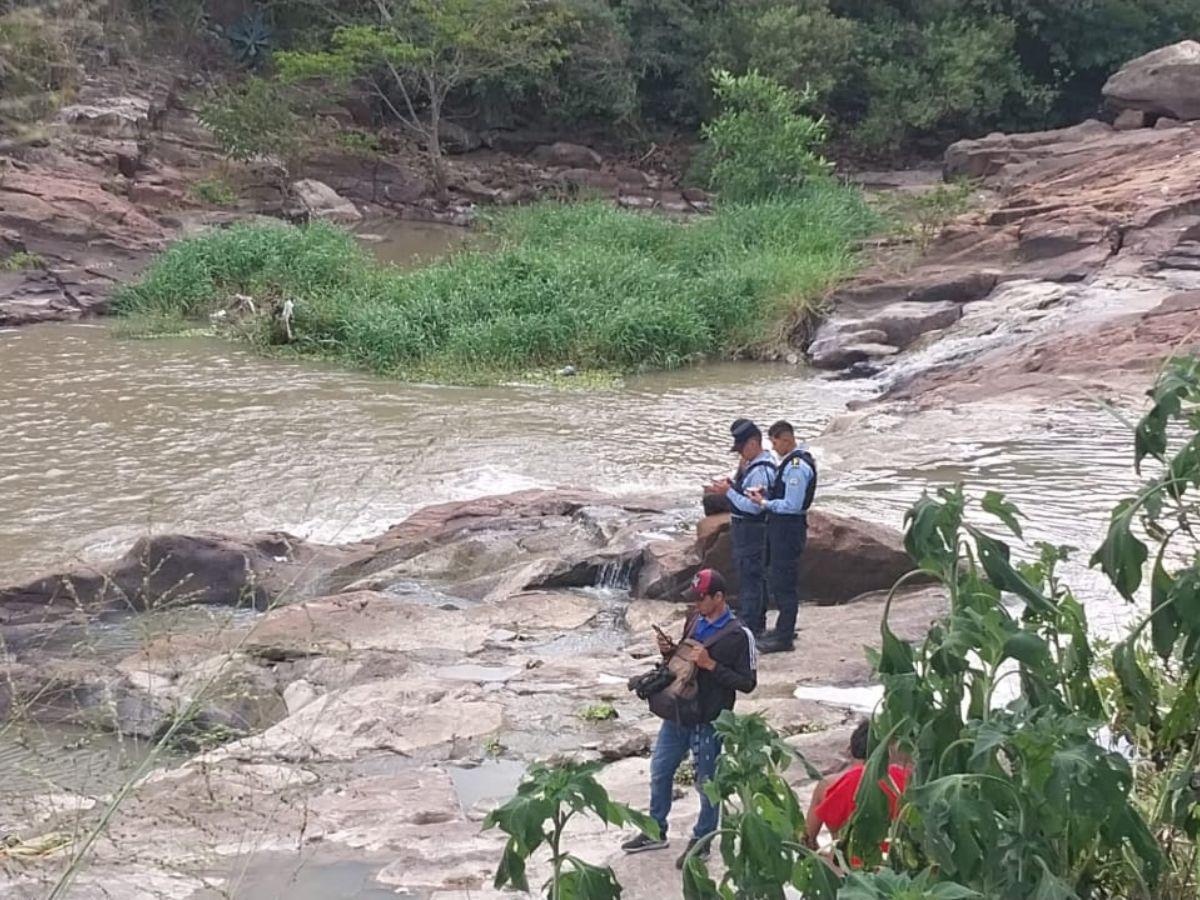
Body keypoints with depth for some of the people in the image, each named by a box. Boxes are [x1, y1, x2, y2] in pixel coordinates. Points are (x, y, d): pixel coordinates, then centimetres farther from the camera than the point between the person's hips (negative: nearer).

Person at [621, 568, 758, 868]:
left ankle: (701, 841, 24)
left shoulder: (737, 635, -17)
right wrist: (669, 651, -4)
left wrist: (711, 664, -23)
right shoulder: (694, 620, 4)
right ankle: (656, 832, 35)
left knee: (707, 784, 7)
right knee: (659, 772, 18)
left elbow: (748, 683, -16)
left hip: (708, 722, -7)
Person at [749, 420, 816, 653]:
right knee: (777, 579, 19)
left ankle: (784, 638, 3)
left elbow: (792, 505, -24)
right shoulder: (791, 462, 11)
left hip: (788, 528, -11)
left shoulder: (796, 467, -21)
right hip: (780, 527, 11)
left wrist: (764, 503, -14)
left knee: (784, 583, -4)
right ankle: (784, 629, 30)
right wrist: (766, 494, 5)